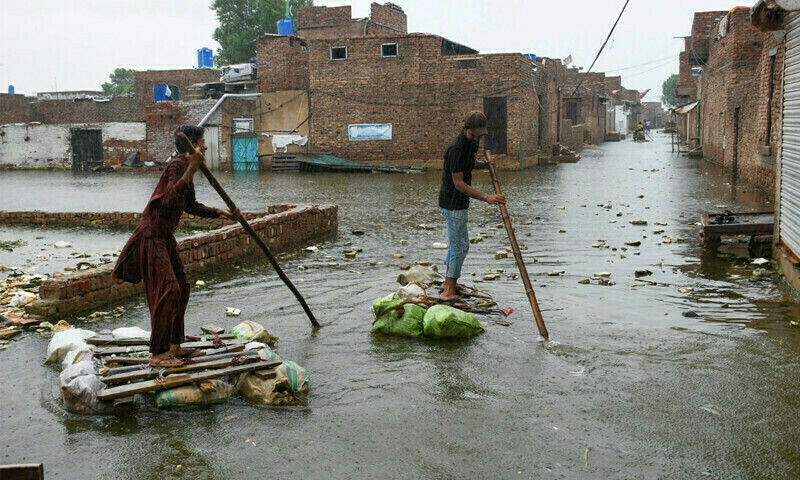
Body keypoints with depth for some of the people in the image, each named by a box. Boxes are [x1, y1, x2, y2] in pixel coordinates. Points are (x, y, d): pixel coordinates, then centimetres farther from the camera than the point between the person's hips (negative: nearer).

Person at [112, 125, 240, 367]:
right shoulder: (177, 166, -16)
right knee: (166, 290, -11)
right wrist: (192, 169, -38)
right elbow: (170, 199, -34)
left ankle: (174, 346, 21)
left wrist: (222, 213, 20)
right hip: (153, 235, -10)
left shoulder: (185, 166, 15)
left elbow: (191, 206, 25)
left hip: (165, 237, 10)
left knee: (181, 287, 13)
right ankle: (157, 354, -6)